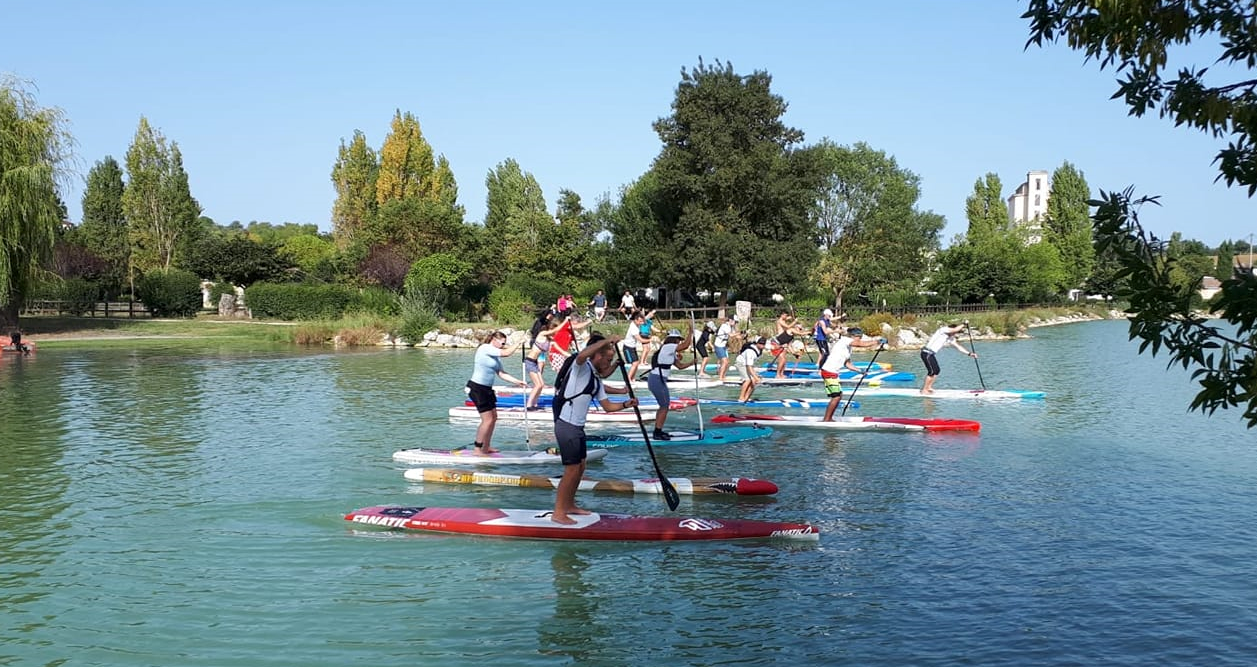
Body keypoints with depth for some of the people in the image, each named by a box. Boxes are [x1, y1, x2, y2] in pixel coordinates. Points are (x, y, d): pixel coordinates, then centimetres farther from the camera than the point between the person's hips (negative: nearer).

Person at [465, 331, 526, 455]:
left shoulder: (495, 355, 14)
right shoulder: (485, 348, -13)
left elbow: (501, 374, 11)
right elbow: (507, 353, -20)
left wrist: (518, 381, 4)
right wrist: (518, 343, -8)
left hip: (486, 389, 10)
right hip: (477, 388, -10)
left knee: (493, 417, 14)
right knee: (488, 420, -9)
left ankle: (486, 447, 24)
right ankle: (478, 449, -1)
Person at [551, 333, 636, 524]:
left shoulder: (597, 379, 16)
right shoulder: (582, 367, -10)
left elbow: (607, 406, 17)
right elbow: (583, 354, -35)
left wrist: (626, 404, 1)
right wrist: (607, 341, -30)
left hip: (577, 427, 10)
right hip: (567, 425, -10)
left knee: (580, 467, 16)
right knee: (572, 470, -6)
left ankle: (569, 505, 29)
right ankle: (558, 513, 1)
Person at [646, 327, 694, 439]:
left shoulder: (670, 351, 18)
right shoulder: (668, 347, -12)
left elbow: (680, 365, 21)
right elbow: (685, 345, -20)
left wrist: (692, 363, 10)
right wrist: (691, 333, -10)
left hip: (657, 379, 10)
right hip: (657, 380, -10)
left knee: (664, 406, 18)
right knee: (664, 406, -4)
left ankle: (658, 431, 24)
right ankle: (658, 433, 0)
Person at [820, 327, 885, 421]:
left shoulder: (848, 347, 18)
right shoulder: (845, 340, -11)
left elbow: (847, 363, 17)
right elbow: (863, 344, -19)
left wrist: (860, 371, 9)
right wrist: (878, 341, -11)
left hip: (832, 373, 10)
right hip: (829, 372, -10)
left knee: (839, 396, 13)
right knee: (836, 397, -8)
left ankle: (829, 419, 18)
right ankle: (826, 420, -4)